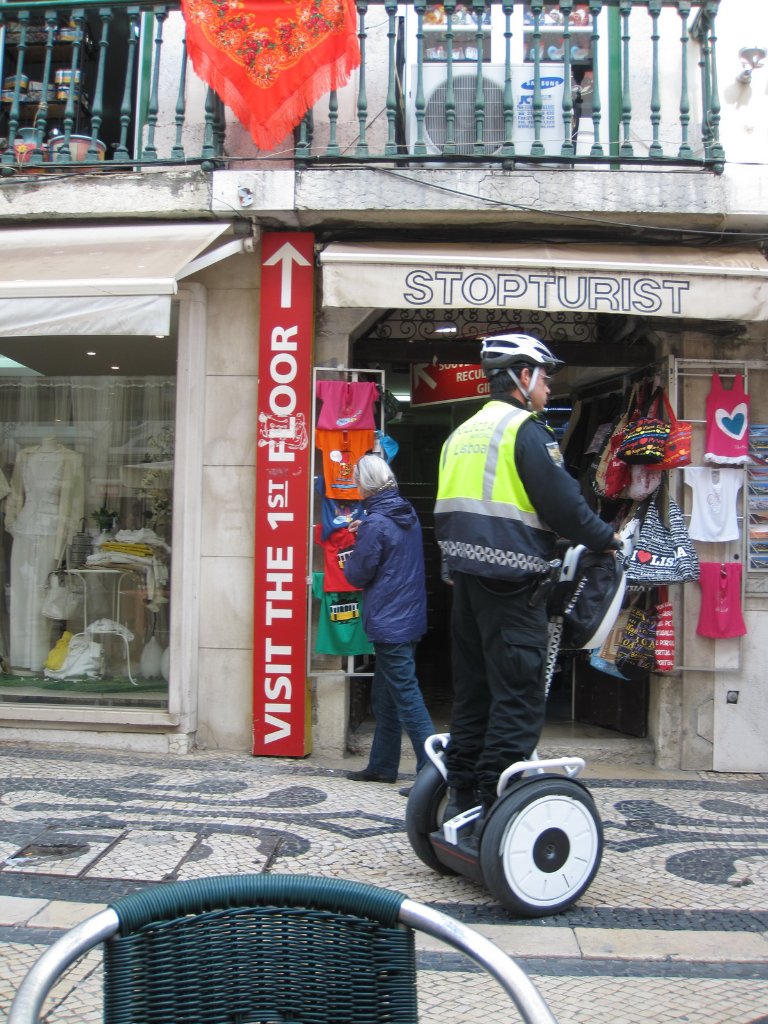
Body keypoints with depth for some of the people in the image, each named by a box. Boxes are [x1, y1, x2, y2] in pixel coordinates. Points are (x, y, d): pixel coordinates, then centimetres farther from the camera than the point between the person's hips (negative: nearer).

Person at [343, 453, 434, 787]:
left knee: (406, 696, -7)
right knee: (384, 697, 17)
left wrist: (349, 557, 9)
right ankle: (382, 766, 26)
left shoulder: (375, 524, -18)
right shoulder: (408, 515, 8)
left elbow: (357, 574, -11)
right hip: (410, 618, 9)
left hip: (388, 623, -9)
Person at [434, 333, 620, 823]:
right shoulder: (526, 429, -9)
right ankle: (495, 808, -3)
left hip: (467, 576, 9)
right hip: (512, 581, -9)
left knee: (473, 690, 15)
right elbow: (562, 502, -13)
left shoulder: (462, 433, 16)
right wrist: (605, 538, 1)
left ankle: (463, 796, 21)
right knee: (520, 695, -4)